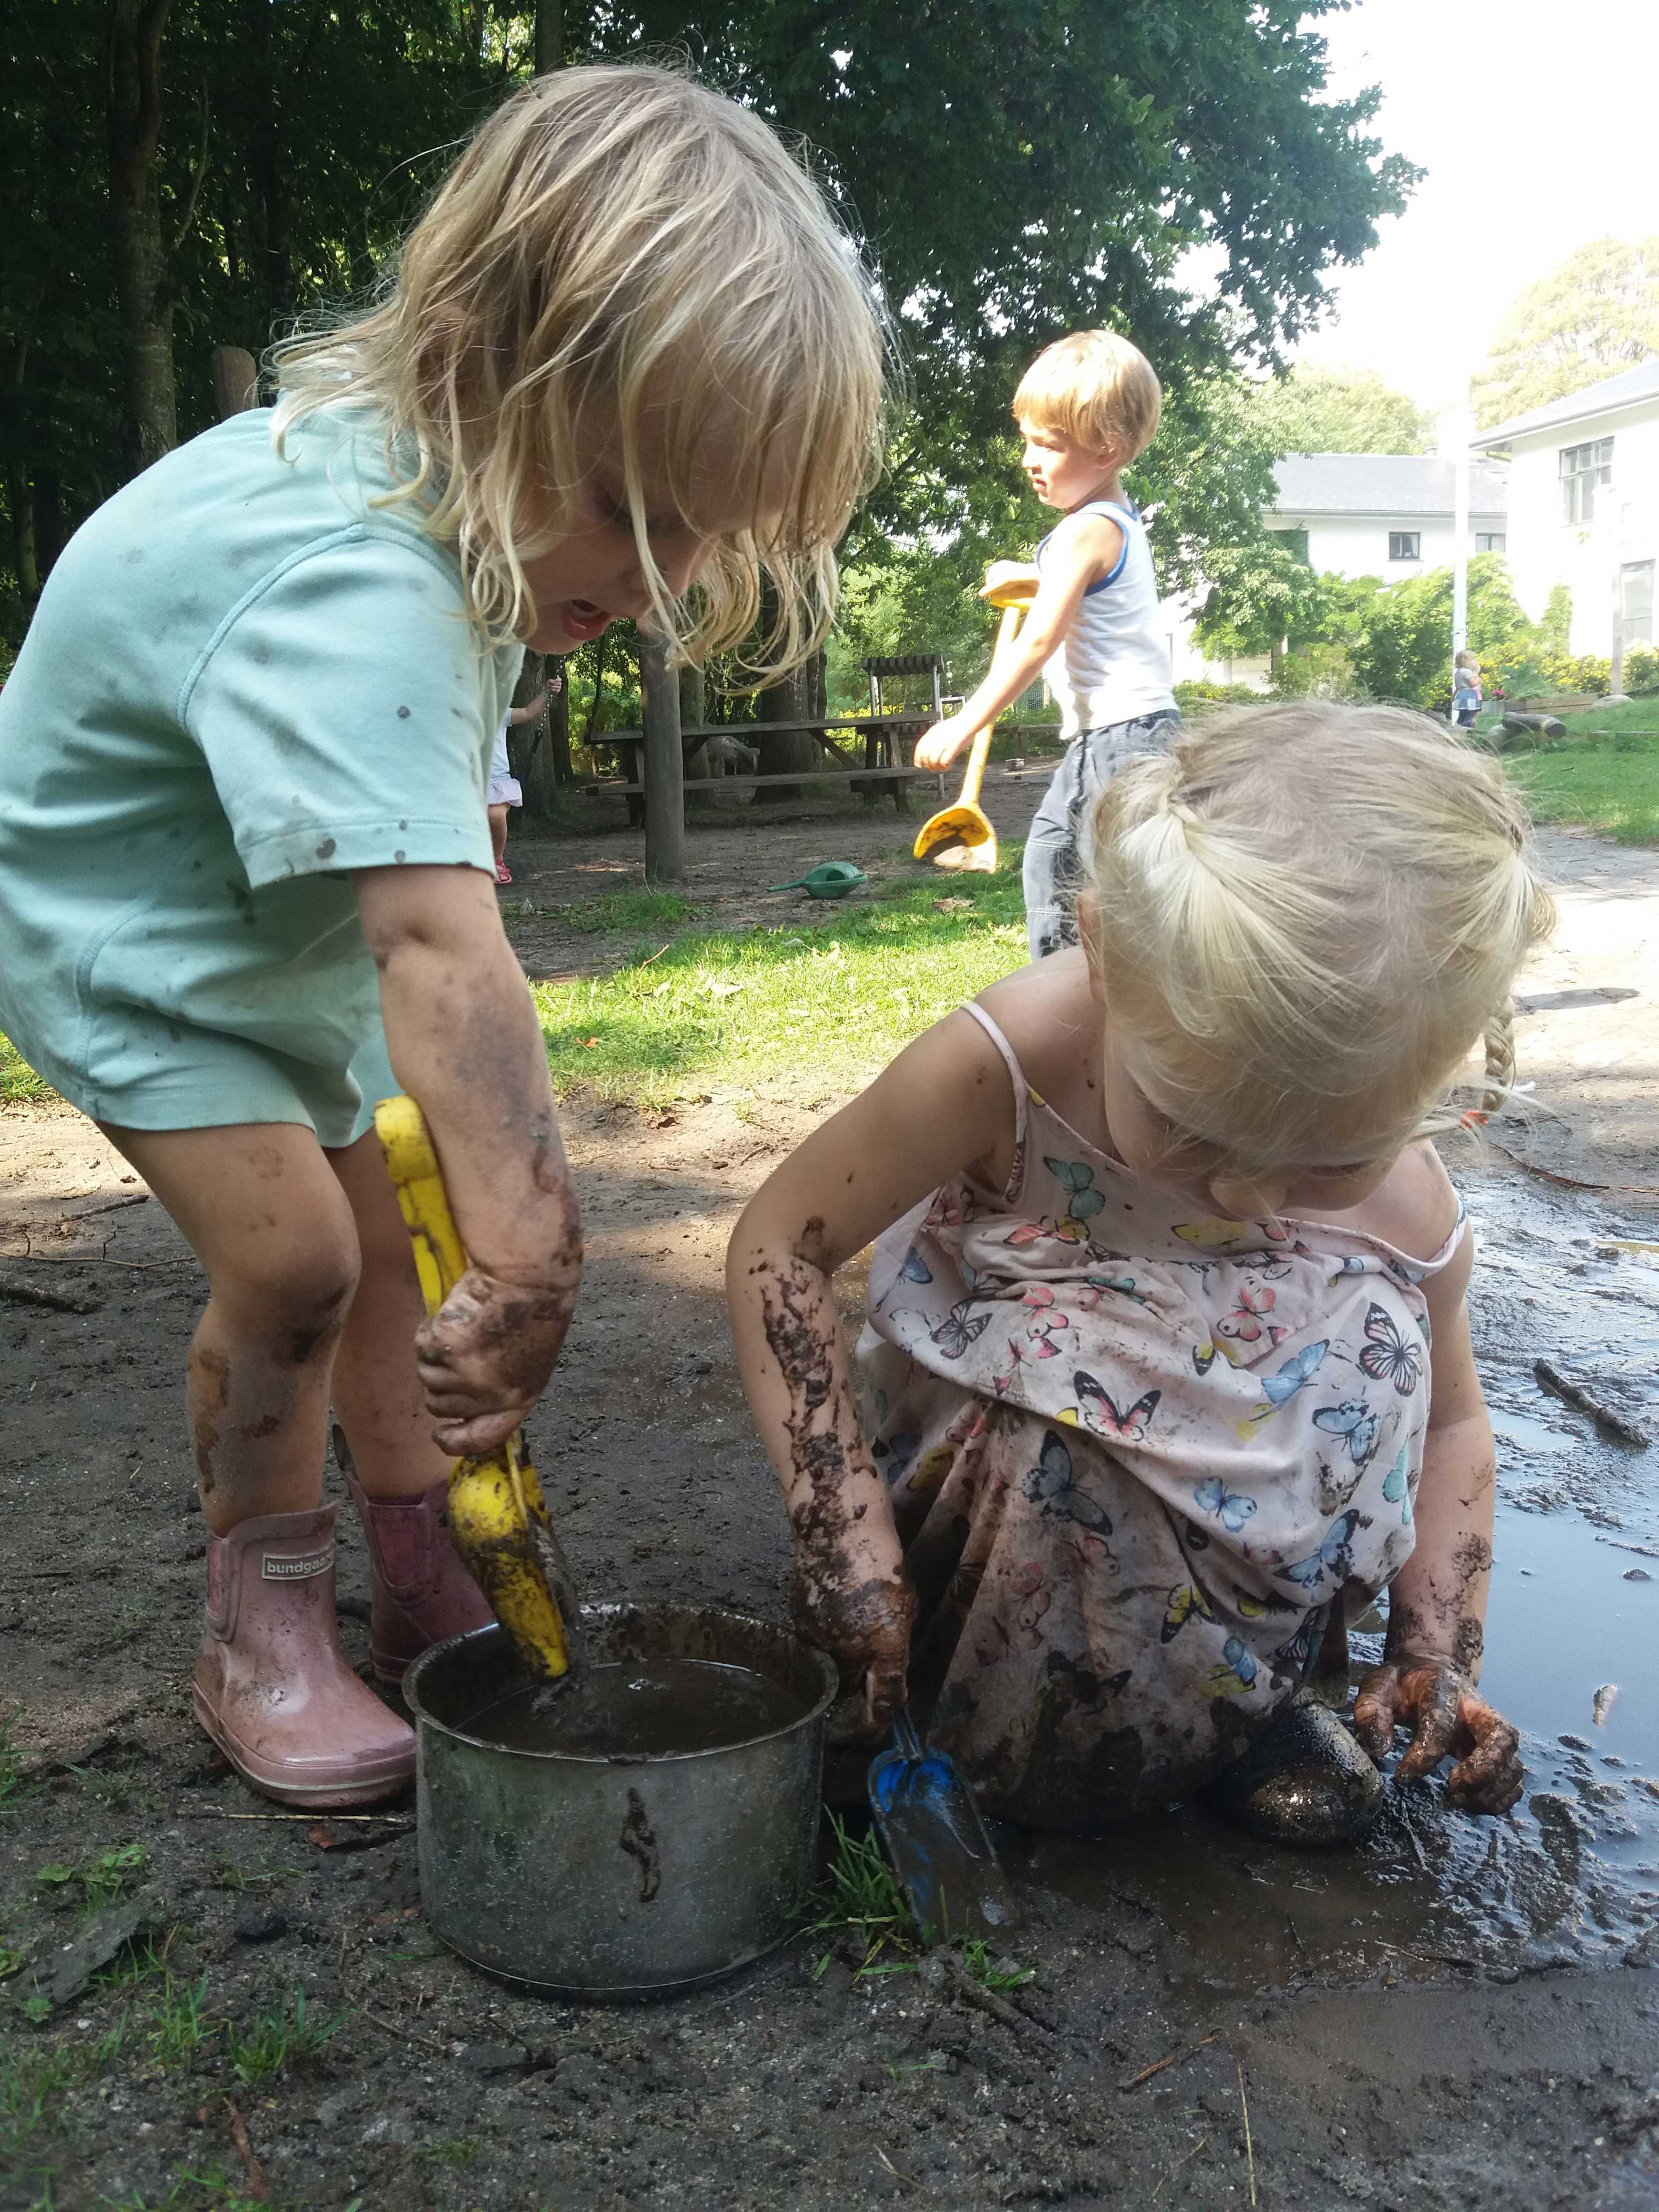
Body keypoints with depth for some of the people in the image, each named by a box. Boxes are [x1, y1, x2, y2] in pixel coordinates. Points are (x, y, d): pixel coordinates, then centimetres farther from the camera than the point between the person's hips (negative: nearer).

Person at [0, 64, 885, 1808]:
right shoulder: (349, 585, -42)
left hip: (291, 928, 8)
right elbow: (443, 946, -52)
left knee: (394, 1229, 6)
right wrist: (530, 1250, -56)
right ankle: (260, 1636, 4)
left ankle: (426, 1593, 19)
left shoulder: (454, 492, -12)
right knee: (291, 1255, -17)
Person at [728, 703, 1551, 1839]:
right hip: (995, 1462, -3)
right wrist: (844, 1524, -28)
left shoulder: (1407, 1214, -21)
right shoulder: (1008, 1062, -33)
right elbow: (781, 1241, -23)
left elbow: (1446, 1418, -1)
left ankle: (1252, 1708, -2)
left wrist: (1440, 1657, -14)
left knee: (1370, 1328, -25)